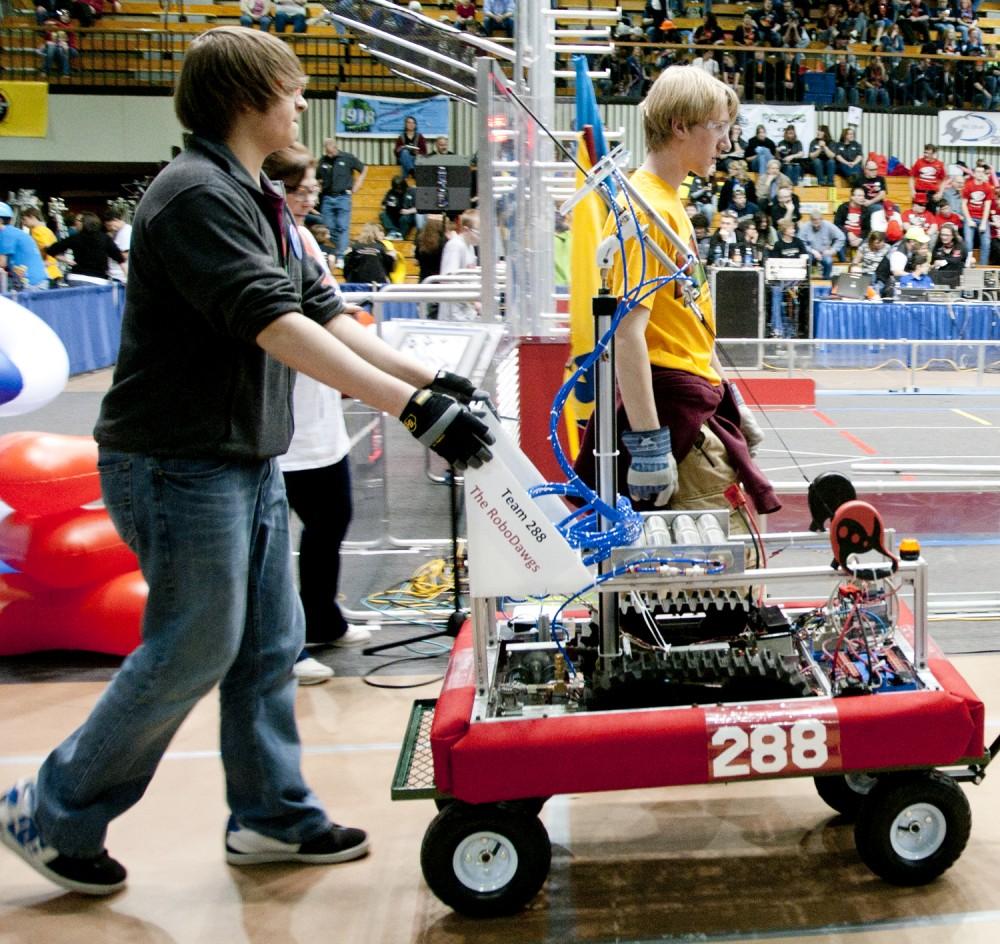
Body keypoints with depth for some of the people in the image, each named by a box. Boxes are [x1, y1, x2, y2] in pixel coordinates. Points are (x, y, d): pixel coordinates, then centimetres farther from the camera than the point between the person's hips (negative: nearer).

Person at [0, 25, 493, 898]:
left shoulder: (260, 203, 14)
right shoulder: (197, 193, -18)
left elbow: (324, 313, 14)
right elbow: (277, 327, -28)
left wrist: (429, 379, 5)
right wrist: (413, 407, -32)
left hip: (247, 460, 10)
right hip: (180, 464, -10)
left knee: (271, 646, 13)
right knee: (194, 652, -1)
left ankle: (272, 816, 27)